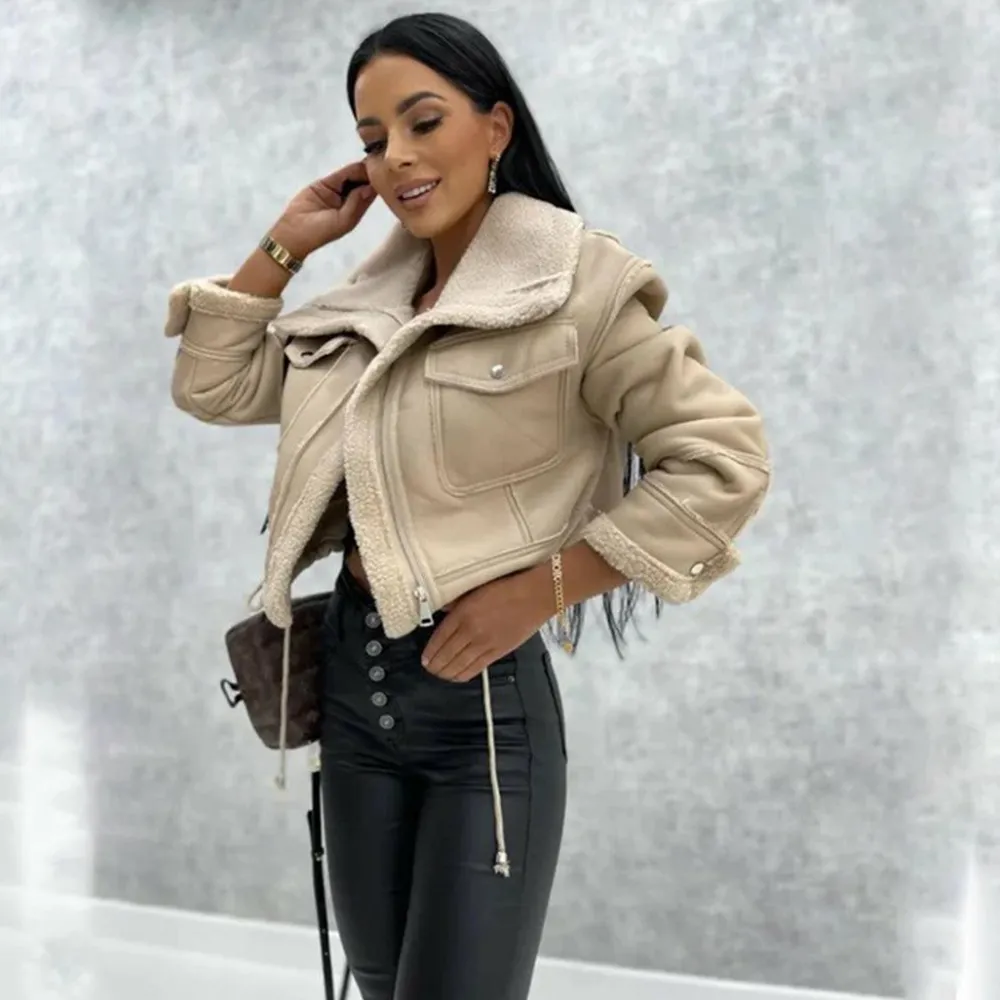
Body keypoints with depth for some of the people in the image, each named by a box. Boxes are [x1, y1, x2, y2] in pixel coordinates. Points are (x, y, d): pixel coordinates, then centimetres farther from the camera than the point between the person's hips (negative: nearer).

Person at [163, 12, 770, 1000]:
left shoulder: (572, 283, -12)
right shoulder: (367, 301, 8)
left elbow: (723, 458, -15)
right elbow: (213, 387, 14)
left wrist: (538, 589, -17)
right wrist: (284, 244, 5)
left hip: (482, 694, -7)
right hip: (353, 672, 7)